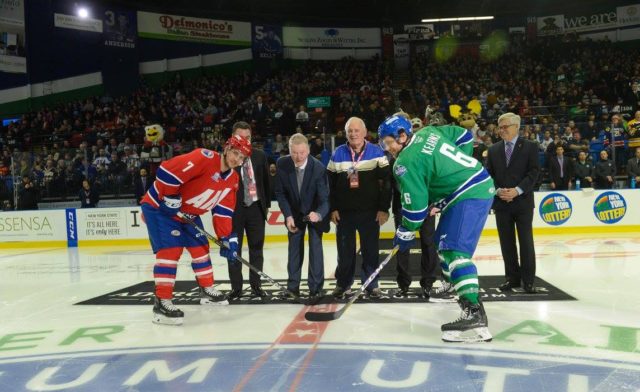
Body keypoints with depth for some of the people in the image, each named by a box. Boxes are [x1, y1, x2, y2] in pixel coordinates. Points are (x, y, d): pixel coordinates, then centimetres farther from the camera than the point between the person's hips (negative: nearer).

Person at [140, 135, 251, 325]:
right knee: (170, 250, -18)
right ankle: (162, 302, -15)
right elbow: (167, 170, -33)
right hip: (160, 206, -9)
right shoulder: (204, 158, -27)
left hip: (188, 213, 9)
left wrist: (228, 238, -3)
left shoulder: (232, 179, 0)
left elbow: (223, 212, 3)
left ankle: (207, 290, 31)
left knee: (201, 247, 13)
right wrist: (171, 199, -26)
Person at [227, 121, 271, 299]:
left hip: (256, 207, 3)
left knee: (256, 248, 10)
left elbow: (266, 181, 11)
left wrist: (267, 204, 9)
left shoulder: (260, 156, 5)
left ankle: (256, 284, 21)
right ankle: (236, 286, 15)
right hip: (233, 208, -3)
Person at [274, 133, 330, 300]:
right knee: (294, 247, 7)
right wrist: (288, 215, -18)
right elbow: (280, 192, -9)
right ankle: (293, 285, 19)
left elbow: (324, 197, -29)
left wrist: (319, 214, -50)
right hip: (294, 212, 2)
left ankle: (315, 286, 5)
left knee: (315, 246, -5)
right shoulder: (282, 164, -20)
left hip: (315, 212, -2)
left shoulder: (318, 167, -28)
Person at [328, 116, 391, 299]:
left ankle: (372, 285, 18)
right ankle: (343, 284, 23)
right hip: (344, 212, 2)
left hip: (369, 212, -1)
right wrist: (333, 208, 1)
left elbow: (386, 182, -6)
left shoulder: (377, 152, -4)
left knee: (370, 250, 6)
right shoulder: (338, 154, 2)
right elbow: (330, 183, 6)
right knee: (345, 251, 10)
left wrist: (384, 208, -10)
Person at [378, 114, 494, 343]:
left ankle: (474, 314, -32)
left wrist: (405, 233, -2)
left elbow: (415, 205, -16)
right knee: (444, 240, 25)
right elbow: (465, 136, 18)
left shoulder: (405, 163, -16)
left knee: (454, 251, -22)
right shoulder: (429, 132, 8)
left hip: (470, 195, -11)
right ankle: (454, 286, 43)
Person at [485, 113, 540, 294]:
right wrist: (498, 191, -10)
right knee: (507, 243, 6)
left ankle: (528, 280, 6)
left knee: (526, 242, -1)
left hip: (523, 202, -3)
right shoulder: (493, 149, 12)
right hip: (501, 203, 3)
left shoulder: (530, 147, 3)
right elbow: (489, 175, 7)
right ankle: (512, 278, 15)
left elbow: (534, 172, -5)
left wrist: (517, 190, -16)